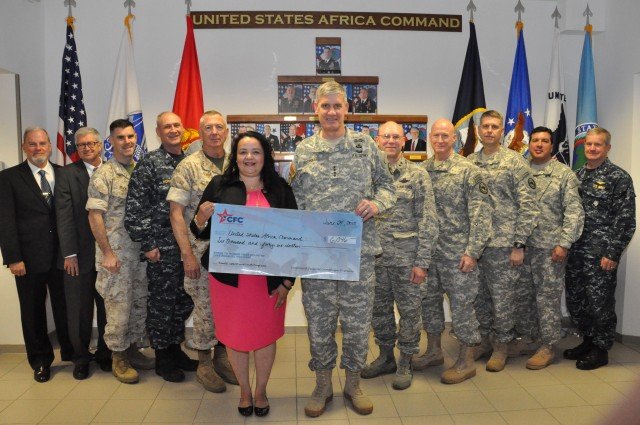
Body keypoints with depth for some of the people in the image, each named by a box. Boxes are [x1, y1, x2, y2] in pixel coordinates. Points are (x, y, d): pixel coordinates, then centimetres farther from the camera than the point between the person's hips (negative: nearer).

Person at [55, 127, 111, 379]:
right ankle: (81, 358, 25)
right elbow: (64, 216, -3)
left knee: (108, 307, 10)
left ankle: (105, 354, 27)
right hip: (79, 254, -1)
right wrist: (69, 254, -9)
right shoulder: (66, 174, 2)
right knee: (79, 310, 8)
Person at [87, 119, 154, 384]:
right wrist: (107, 253, -15)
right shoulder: (103, 174, -8)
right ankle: (118, 358, 18)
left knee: (140, 303, 13)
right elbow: (94, 216, -11)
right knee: (119, 306, 2)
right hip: (115, 253, -6)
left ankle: (132, 350, 29)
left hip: (140, 251, 6)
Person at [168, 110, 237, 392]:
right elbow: (176, 212, -9)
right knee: (204, 307, 5)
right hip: (201, 251, -4)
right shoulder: (188, 167, -6)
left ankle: (222, 355, 31)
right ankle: (204, 363, 24)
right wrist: (187, 255, -13)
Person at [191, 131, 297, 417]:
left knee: (265, 335, 12)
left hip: (269, 278, 0)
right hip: (229, 277, 0)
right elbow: (201, 232, 5)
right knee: (235, 336, 13)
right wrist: (202, 218, -19)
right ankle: (244, 390, 38)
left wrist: (288, 280, -2)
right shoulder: (219, 186, 0)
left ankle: (261, 391, 37)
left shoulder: (280, 188, 1)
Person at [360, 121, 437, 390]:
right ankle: (385, 357, 33)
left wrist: (422, 261, -11)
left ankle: (405, 364, 24)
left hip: (406, 256, -3)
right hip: (374, 255, 4)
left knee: (409, 311, 7)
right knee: (379, 309, 14)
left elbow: (428, 221, -6)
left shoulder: (418, 175, -3)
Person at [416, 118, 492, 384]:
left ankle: (466, 361, 18)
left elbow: (481, 214, -11)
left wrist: (472, 251, -16)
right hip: (428, 250, 6)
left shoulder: (469, 171, -8)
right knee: (429, 300, 14)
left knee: (461, 304, 3)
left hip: (457, 252, -5)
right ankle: (434, 351, 32)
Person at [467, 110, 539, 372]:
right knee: (479, 297, 14)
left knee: (503, 299, 6)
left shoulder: (515, 162, -4)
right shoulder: (468, 162, 8)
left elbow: (528, 206, -7)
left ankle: (501, 346, 23)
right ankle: (482, 341, 30)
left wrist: (519, 244, -11)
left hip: (503, 244, -4)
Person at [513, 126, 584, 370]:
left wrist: (564, 243, -13)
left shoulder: (564, 174, -1)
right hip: (521, 246, 4)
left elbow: (574, 212, -6)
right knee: (522, 296, 11)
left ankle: (547, 347, 16)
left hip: (549, 248, -4)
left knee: (548, 298, 3)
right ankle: (529, 338, 28)